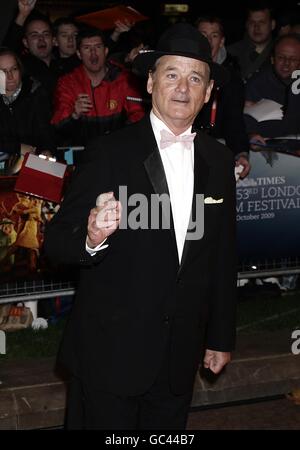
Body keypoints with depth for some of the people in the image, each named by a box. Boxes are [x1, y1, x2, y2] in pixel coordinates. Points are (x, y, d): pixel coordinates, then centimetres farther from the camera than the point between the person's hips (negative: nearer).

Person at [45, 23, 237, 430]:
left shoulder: (219, 161, 5)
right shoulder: (111, 152, -10)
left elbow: (223, 256, 12)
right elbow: (56, 241, -12)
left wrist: (221, 336, 14)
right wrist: (91, 239, -33)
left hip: (180, 355, 4)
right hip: (110, 350, -4)